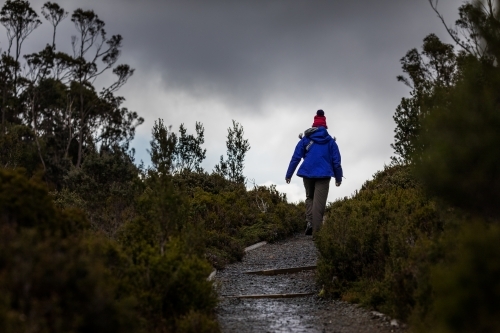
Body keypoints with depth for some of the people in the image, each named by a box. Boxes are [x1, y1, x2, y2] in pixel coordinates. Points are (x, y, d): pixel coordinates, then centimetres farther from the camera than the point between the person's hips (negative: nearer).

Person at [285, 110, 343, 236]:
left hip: (308, 173, 1)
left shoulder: (305, 139, 8)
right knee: (319, 203, -3)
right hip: (323, 175, -1)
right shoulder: (330, 141, 8)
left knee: (309, 197, 21)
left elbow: (295, 158, 4)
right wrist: (338, 177, 16)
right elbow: (336, 161, 7)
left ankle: (309, 221, 0)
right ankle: (316, 232, -10)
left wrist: (289, 174, 8)